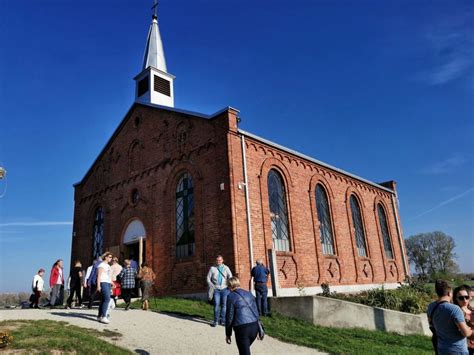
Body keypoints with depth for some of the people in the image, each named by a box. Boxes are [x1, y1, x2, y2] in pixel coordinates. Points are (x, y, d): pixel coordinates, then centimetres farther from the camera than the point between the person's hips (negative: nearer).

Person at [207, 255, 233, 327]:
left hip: (225, 289, 1)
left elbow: (230, 277, -1)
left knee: (224, 305, 3)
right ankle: (216, 321, 4)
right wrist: (212, 286, -2)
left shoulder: (226, 268, 6)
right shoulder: (212, 268, 5)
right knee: (216, 305, -6)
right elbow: (208, 278, 7)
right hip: (216, 289, -1)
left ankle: (222, 320, 13)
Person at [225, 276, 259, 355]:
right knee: (245, 349, 27)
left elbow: (229, 316, -3)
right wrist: (259, 329, 23)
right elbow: (256, 311, 16)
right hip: (254, 326, 6)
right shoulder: (249, 294, 13)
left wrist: (228, 334, 7)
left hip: (242, 328, -6)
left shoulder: (231, 296, -4)